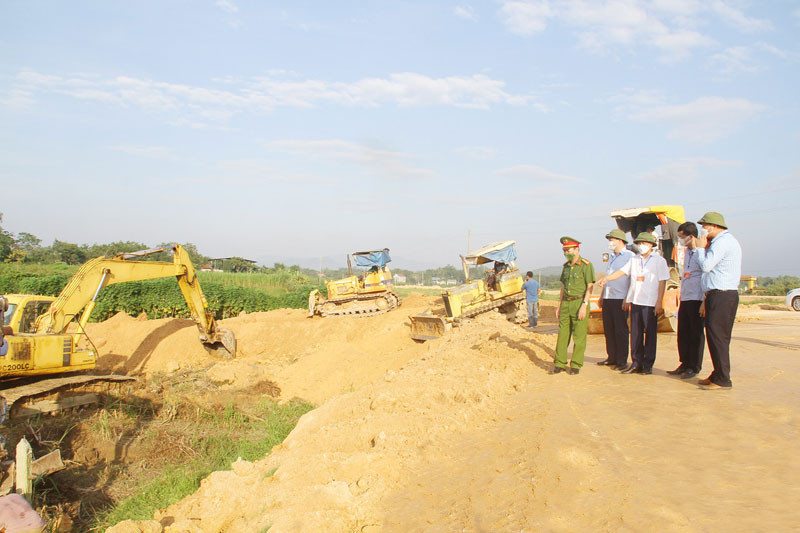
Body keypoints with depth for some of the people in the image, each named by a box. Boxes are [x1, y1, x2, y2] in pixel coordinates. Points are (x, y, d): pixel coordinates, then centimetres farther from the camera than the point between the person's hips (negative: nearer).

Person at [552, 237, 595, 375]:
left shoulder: (586, 265, -7)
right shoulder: (566, 266, 15)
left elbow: (590, 287, -11)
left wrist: (584, 305, -18)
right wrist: (559, 305, 16)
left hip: (580, 303, -6)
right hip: (566, 304, 6)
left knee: (579, 336, -1)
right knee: (562, 334, 6)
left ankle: (576, 365, 7)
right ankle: (560, 364, 11)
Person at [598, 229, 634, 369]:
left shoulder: (630, 256, -6)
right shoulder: (611, 257, 20)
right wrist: (602, 296, 22)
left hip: (620, 299, -8)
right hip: (608, 299, 8)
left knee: (621, 330, -3)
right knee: (609, 330, 9)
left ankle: (622, 361, 4)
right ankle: (612, 358, 17)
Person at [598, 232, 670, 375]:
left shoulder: (659, 260, 0)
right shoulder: (634, 260, 13)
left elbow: (662, 282, -3)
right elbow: (622, 272, 9)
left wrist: (659, 302, -9)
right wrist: (606, 279, -7)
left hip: (650, 303, -4)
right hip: (635, 302, 5)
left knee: (650, 334, 0)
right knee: (635, 333, 6)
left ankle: (648, 365, 7)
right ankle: (636, 363, 13)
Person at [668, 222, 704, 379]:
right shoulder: (687, 252, 15)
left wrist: (705, 302, -18)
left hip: (697, 299, -8)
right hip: (685, 299, 8)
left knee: (696, 334, 1)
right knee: (683, 333, 11)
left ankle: (694, 367, 9)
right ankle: (685, 364, 20)